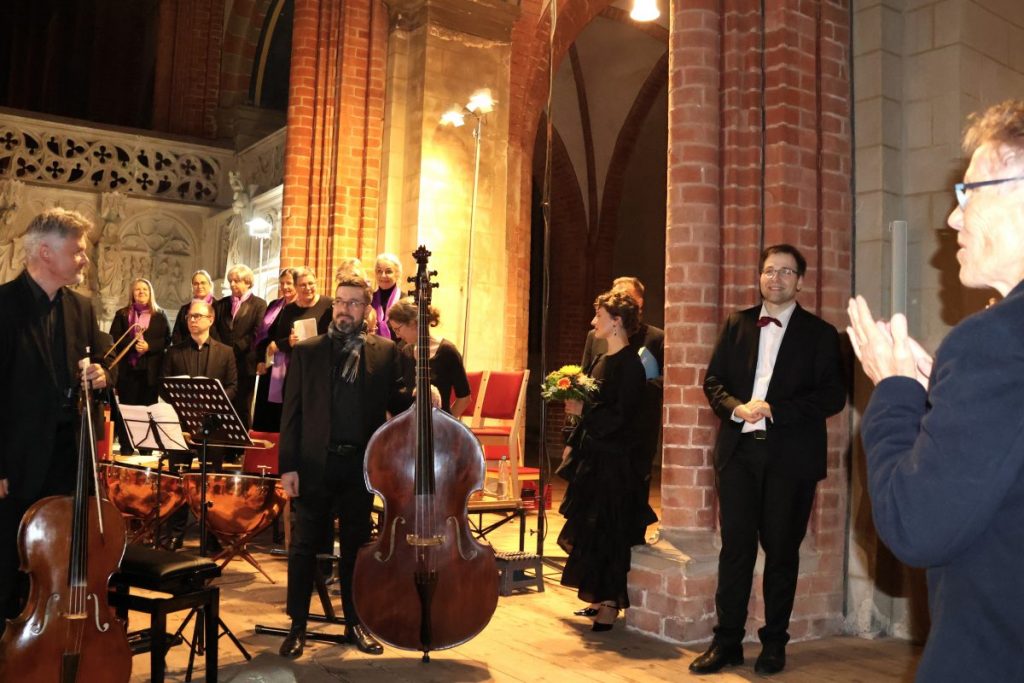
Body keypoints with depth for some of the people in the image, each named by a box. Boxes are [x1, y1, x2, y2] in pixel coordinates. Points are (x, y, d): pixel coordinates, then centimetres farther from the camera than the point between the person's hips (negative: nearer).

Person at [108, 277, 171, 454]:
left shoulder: (160, 315, 10)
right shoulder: (122, 315, 11)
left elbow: (166, 339, 2)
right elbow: (114, 338, 2)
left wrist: (148, 346, -13)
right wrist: (133, 344, -14)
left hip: (151, 369, 0)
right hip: (127, 369, 1)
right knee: (126, 409, 0)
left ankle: (146, 448, 6)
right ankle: (125, 447, 6)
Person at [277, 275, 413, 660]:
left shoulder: (385, 352, 6)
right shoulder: (306, 351, 4)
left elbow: (395, 401, 4)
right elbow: (292, 412, 1)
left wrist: (418, 398, -19)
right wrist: (288, 465, -5)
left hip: (360, 465, 1)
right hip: (314, 463, -1)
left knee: (356, 546, 12)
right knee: (304, 546, 5)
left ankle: (356, 624, 25)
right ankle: (298, 625, 18)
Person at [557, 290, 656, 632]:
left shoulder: (630, 364, -15)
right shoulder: (602, 360, 13)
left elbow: (620, 416, -21)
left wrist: (582, 410, -15)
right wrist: (572, 444, 18)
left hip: (615, 461, -9)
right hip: (592, 456, 9)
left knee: (608, 533, -2)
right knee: (589, 530, 14)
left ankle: (610, 604, 8)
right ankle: (600, 598, 25)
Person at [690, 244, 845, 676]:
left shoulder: (819, 334, 2)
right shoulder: (736, 325, 12)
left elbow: (832, 396, -5)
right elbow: (713, 381, 10)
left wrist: (774, 409, -14)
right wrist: (736, 408, -10)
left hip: (790, 457, -2)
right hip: (738, 451, 2)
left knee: (781, 551, 7)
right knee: (735, 547, 4)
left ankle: (774, 643, 20)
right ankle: (727, 641, 13)